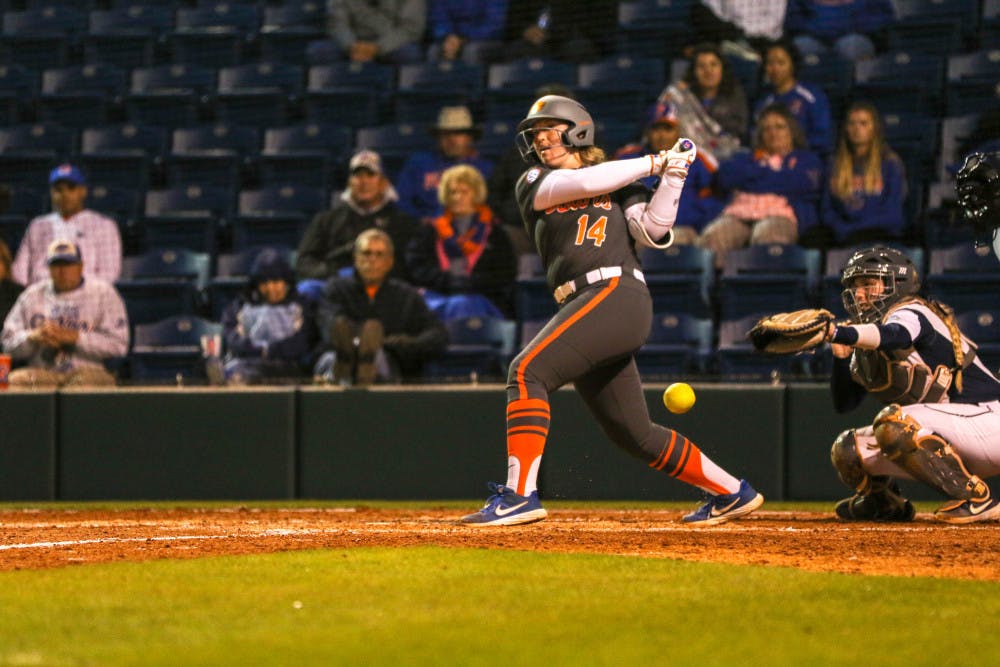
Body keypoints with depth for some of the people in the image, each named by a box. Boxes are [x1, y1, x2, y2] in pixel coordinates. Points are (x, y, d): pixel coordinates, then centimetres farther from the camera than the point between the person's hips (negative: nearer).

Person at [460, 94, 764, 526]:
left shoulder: (620, 184, 14)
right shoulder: (533, 184, 20)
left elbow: (653, 233, -1)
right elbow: (583, 182, 2)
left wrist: (672, 176, -7)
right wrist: (654, 162, 5)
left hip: (618, 293, -6)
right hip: (583, 306, 6)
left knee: (528, 370, -23)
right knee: (634, 434, 7)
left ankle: (519, 494, -30)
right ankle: (731, 493, 19)